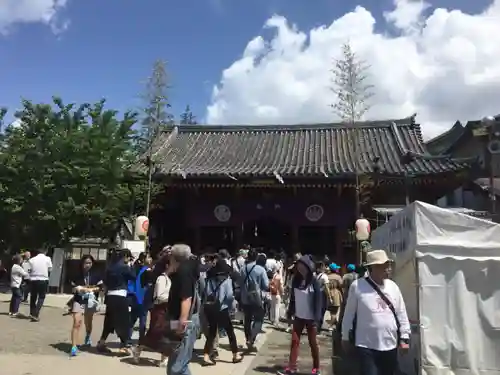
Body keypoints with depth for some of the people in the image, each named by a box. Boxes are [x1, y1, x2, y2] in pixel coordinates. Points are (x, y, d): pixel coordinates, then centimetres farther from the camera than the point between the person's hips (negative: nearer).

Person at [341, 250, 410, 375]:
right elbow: (349, 314, -1)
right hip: (366, 346, -4)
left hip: (390, 346, 5)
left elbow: (402, 314, 9)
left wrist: (404, 338, 6)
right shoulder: (357, 286, -9)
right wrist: (346, 338, 5)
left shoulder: (393, 286, 4)